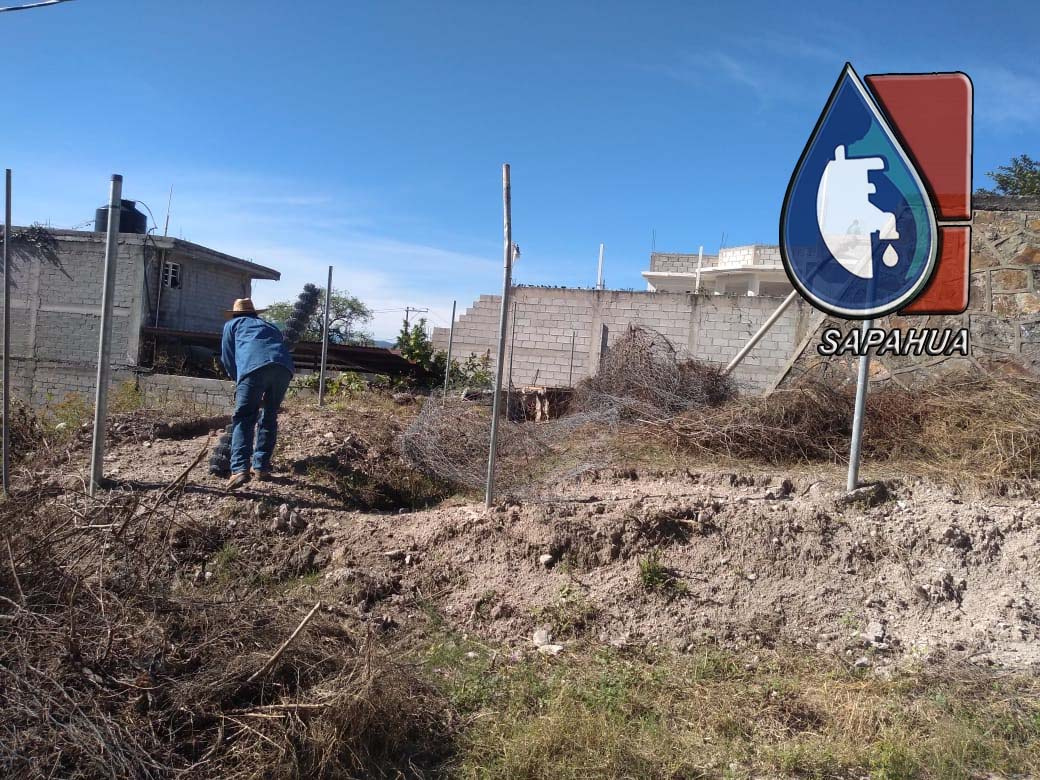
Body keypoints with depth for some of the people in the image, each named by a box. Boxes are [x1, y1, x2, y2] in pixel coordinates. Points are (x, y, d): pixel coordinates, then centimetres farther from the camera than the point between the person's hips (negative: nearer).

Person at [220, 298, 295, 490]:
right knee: (269, 418, 17)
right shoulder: (270, 326, 41)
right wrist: (264, 395, 45)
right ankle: (261, 467, 16)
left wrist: (239, 380, 41)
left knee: (243, 419, -2)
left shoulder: (232, 324, 30)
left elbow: (227, 359, 25)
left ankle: (240, 469, -17)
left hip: (254, 366, -4)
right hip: (284, 367, 4)